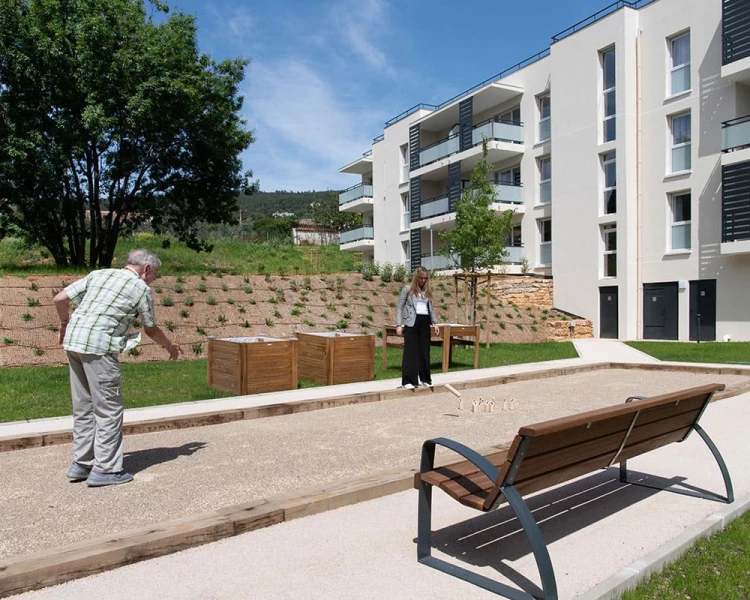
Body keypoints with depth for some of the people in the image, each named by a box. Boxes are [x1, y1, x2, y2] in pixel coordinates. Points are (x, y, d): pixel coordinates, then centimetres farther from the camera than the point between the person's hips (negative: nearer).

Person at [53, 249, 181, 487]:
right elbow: (151, 330, 11)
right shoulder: (141, 288, 2)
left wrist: (64, 324, 30)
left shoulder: (98, 274, 18)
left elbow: (60, 299, 13)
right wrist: (170, 346, 27)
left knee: (83, 406, 15)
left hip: (72, 341, 7)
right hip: (99, 346, -7)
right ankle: (105, 469, 5)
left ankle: (81, 463, 23)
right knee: (109, 407, 2)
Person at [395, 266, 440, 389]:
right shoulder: (407, 289, 1)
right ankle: (408, 381, -1)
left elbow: (431, 308, 19)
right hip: (411, 323, -4)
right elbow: (399, 307, 0)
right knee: (410, 351, -4)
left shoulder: (427, 291, 14)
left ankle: (425, 379, 17)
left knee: (424, 351, 8)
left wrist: (435, 322, 9)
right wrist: (398, 325, -8)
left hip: (425, 322, 5)